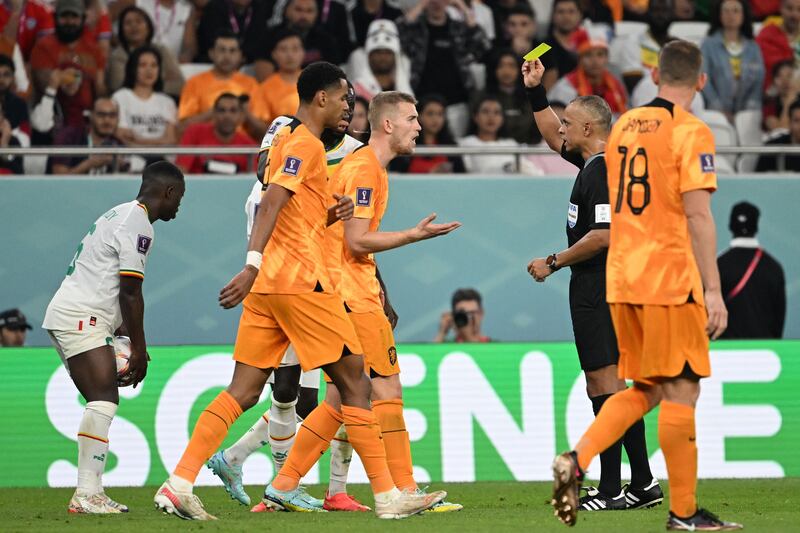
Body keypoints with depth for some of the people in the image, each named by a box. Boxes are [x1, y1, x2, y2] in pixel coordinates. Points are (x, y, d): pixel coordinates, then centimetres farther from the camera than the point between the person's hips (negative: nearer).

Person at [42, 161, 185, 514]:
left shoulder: (119, 215, 22)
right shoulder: (138, 226, -11)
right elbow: (130, 292, -14)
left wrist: (127, 338, 25)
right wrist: (139, 348, -8)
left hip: (66, 316, 11)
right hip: (82, 320, -11)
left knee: (103, 402, 10)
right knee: (104, 400, -17)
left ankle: (90, 493, 8)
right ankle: (87, 494, -25)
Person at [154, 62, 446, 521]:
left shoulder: (290, 139, 22)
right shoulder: (306, 144, -8)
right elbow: (271, 204, -21)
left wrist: (328, 215, 10)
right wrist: (254, 265, -31)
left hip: (270, 284, 9)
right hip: (301, 280, -9)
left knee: (244, 391, 3)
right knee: (355, 385, -2)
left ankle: (179, 484, -7)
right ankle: (388, 496, -1)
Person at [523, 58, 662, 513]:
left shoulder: (603, 171, -15)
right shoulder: (596, 162, 14)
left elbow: (602, 236, -23)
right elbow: (554, 139, 32)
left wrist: (553, 263, -14)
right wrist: (536, 92, 25)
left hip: (598, 290, -10)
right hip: (599, 289, 10)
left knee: (604, 384, -9)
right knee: (613, 385, 12)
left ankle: (611, 489, -10)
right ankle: (643, 484, 14)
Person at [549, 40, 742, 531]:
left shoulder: (624, 126, 12)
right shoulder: (691, 132, -10)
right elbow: (698, 216, -16)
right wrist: (713, 291, -16)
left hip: (622, 278, 7)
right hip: (671, 279, -7)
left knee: (645, 390, 15)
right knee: (681, 393, 0)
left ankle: (576, 461, -3)